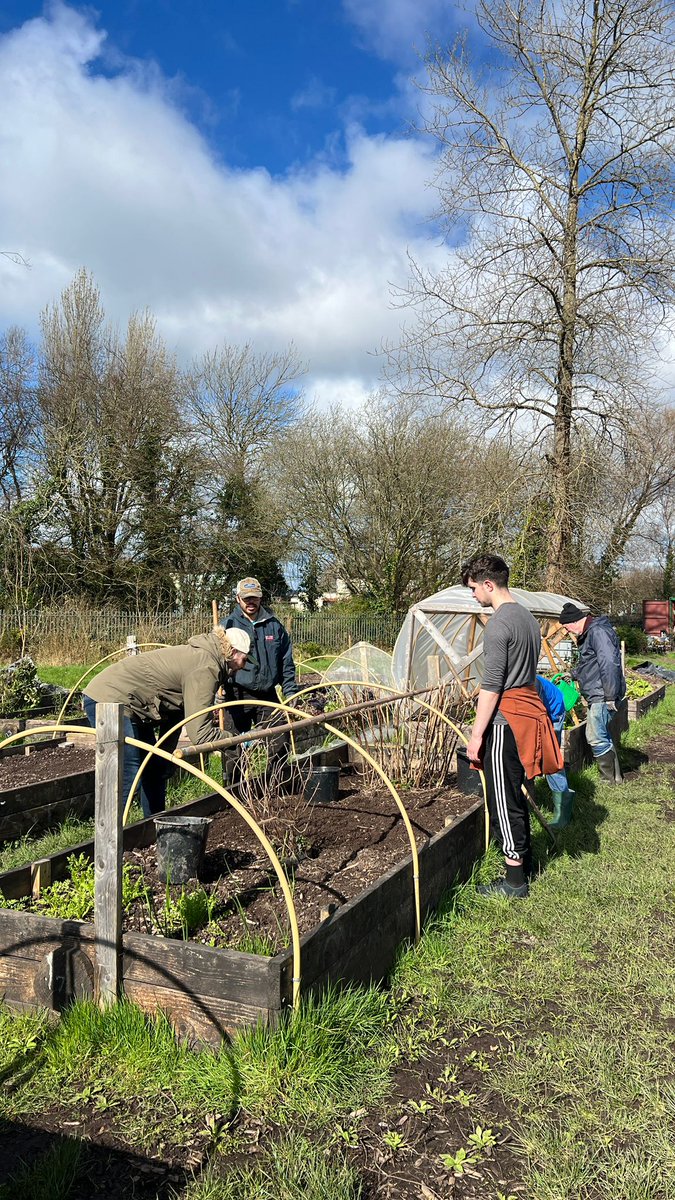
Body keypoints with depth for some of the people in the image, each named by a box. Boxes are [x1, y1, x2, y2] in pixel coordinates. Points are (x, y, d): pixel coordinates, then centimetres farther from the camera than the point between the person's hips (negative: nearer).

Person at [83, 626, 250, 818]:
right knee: (128, 775, -13)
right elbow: (199, 732, -23)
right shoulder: (206, 668, -20)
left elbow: (175, 712, 15)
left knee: (155, 768, 16)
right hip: (109, 700, -11)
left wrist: (166, 757, 17)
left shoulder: (198, 657, 12)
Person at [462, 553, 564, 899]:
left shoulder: (499, 623, -16)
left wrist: (477, 734, -16)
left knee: (503, 798, -2)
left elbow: (492, 685, -19)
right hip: (528, 710, 9)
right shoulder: (528, 617, 14)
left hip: (505, 717, -9)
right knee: (515, 792, 19)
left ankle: (515, 880, 6)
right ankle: (523, 853, 30)